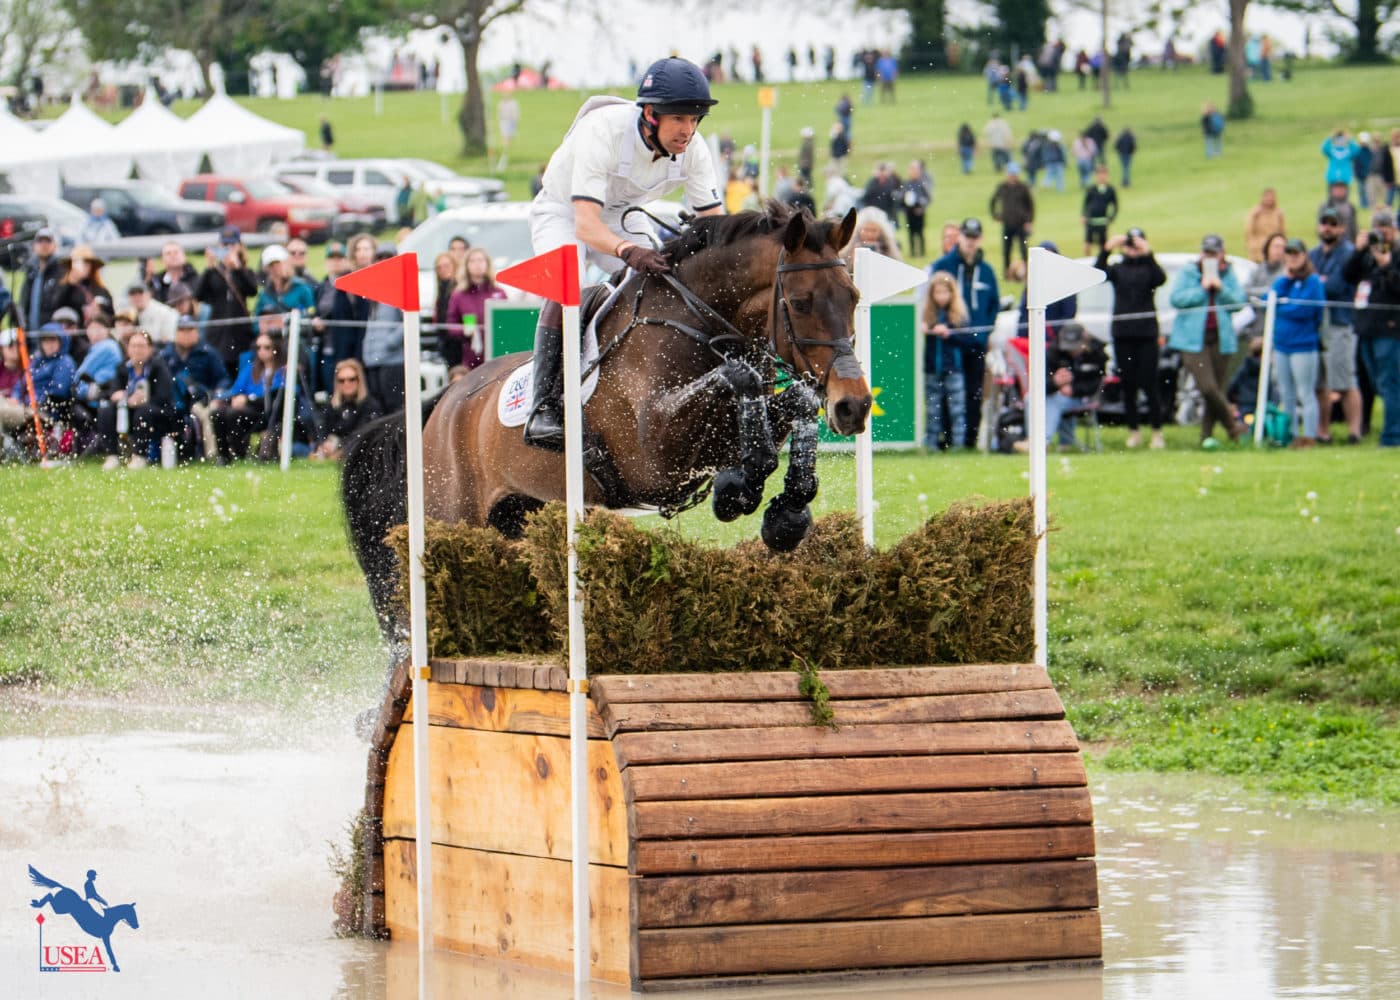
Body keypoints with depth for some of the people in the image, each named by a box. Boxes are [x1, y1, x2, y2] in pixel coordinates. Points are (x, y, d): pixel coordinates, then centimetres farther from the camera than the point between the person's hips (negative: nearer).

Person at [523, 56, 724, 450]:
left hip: (620, 219, 6)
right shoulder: (602, 132, -36)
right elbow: (585, 225, -43)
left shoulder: (692, 149, -20)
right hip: (562, 214, -6)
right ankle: (544, 406, -33)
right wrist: (628, 251, -62)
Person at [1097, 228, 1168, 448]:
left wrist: (1148, 254, -27)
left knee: (1148, 384, -6)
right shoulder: (1117, 269, 9)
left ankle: (1156, 432, 0)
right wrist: (1106, 250, -24)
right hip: (1122, 334, 2)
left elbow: (1160, 279, -18)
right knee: (1128, 386, 5)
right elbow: (1098, 273, -10)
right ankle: (1133, 432, 12)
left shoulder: (1148, 268, 4)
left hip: (1146, 333, -2)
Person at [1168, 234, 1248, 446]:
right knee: (1207, 387, -16)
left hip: (1220, 339, 3)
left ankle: (1207, 435, 13)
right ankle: (1232, 425, 0)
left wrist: (1221, 288, -11)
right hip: (1193, 339, -3)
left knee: (1216, 389, 4)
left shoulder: (1229, 275, 11)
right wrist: (1202, 288, -11)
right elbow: (1177, 298, -9)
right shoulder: (1187, 273, 3)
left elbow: (1239, 301, 2)